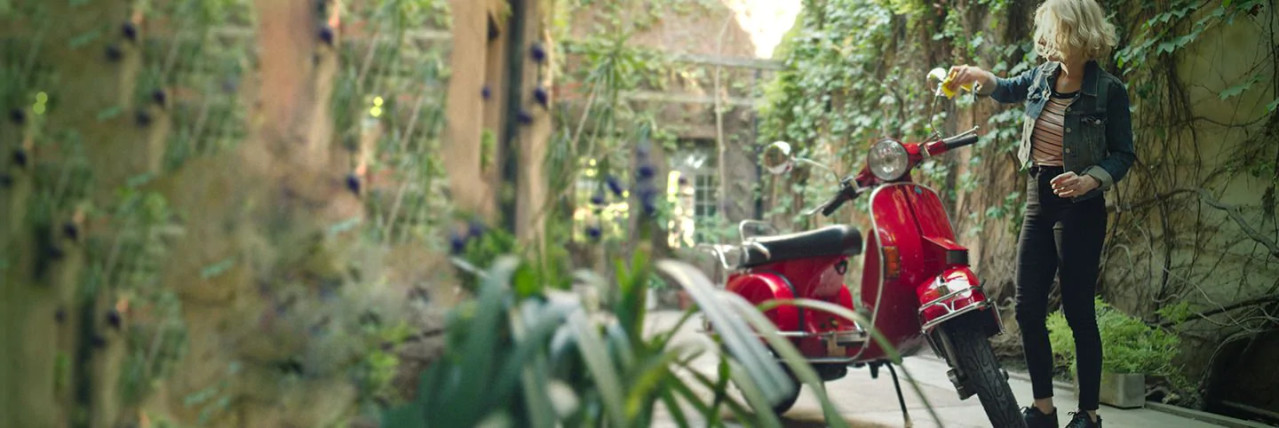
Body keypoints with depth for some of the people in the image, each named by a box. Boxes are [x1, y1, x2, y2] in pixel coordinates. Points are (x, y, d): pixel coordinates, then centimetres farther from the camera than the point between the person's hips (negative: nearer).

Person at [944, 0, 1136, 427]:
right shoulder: (1042, 76, 5)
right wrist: (979, 77, 8)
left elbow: (1124, 154, -7)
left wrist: (1089, 180, -25)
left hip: (1079, 206, -6)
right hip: (1038, 200, 6)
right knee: (1028, 308, 5)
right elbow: (1009, 90, 27)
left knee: (1079, 312, -2)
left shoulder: (1109, 91, -11)